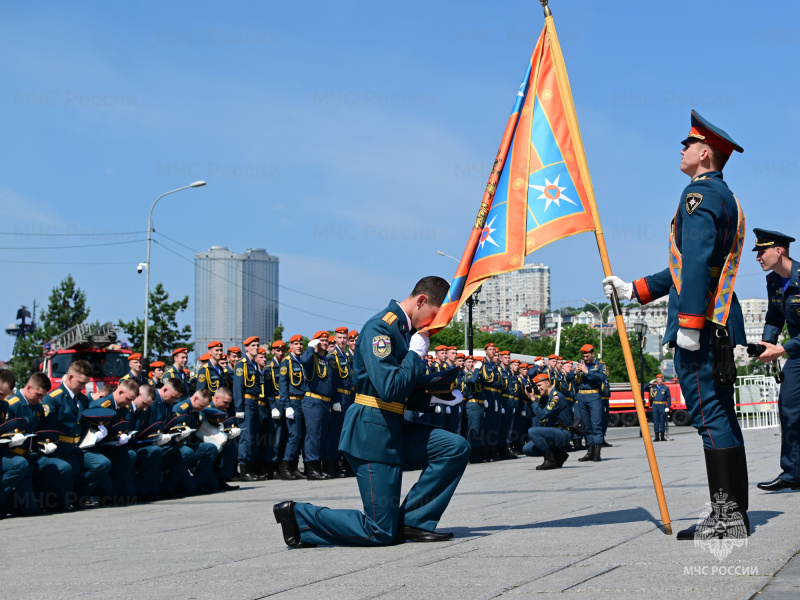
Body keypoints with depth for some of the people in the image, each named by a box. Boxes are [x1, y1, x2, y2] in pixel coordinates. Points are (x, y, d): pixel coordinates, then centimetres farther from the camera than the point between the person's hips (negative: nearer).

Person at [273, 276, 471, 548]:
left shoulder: (405, 330, 14)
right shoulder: (380, 327, -17)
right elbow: (389, 388, -27)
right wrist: (416, 353, -15)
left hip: (394, 429, 9)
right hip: (373, 431, -9)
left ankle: (411, 521, 2)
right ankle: (298, 515, 4)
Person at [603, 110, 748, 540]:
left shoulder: (700, 194, -9)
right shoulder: (725, 198, 24)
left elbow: (698, 262, -20)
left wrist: (688, 322, -24)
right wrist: (633, 290, 27)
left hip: (700, 327, -10)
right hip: (720, 326, 10)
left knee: (710, 417, -10)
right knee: (721, 418, 10)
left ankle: (727, 517, -11)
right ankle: (734, 515, 13)